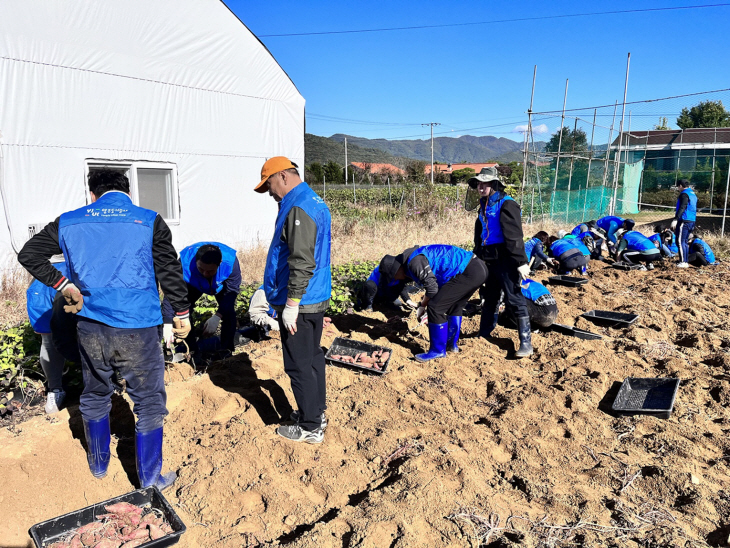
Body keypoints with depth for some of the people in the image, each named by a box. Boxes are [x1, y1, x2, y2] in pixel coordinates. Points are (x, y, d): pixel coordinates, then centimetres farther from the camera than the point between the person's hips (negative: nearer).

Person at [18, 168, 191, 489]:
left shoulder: (69, 222, 6)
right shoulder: (148, 221, -3)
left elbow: (28, 254, 9)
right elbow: (170, 271, -4)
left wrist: (64, 285, 6)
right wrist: (181, 313, 4)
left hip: (90, 327, 4)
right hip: (137, 330, -3)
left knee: (94, 397, 24)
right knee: (149, 404, 9)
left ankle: (99, 465, 42)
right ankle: (150, 481, 19)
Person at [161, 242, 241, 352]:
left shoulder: (231, 261, -40)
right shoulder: (185, 262, -41)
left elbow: (231, 292, -31)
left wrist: (217, 317, -41)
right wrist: (168, 323, -44)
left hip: (221, 285, -1)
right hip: (194, 285, 1)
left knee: (228, 310, -23)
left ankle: (227, 350, -7)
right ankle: (192, 350, -5)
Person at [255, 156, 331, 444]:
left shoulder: (298, 209, -20)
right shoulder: (315, 202, 13)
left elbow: (302, 263, -27)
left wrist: (291, 304, -22)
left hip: (299, 303, -10)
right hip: (317, 299, 10)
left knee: (299, 365, 1)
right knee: (313, 358, 20)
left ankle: (310, 428, 13)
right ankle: (317, 412, 34)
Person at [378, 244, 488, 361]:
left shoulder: (414, 261, -13)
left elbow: (432, 288, -14)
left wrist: (422, 307, 3)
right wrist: (425, 304, 25)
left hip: (468, 273, -11)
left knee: (435, 307, -7)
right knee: (454, 306, 25)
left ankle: (438, 350, 5)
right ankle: (452, 344, 38)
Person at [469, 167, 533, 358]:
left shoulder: (506, 204, -12)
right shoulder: (484, 206, 16)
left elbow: (514, 235, -19)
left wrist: (521, 262, -23)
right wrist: (477, 256, 24)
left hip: (505, 260, -8)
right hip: (489, 260, 9)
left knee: (514, 299, -6)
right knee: (490, 299, 18)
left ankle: (526, 342, 0)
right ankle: (484, 334, 31)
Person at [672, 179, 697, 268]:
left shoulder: (684, 194, -10)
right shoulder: (693, 194, 20)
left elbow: (682, 208, -21)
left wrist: (676, 219, -26)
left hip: (684, 221, -10)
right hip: (692, 221, 10)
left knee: (680, 241, -9)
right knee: (685, 241, 14)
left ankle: (683, 262, -12)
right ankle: (686, 261, 15)